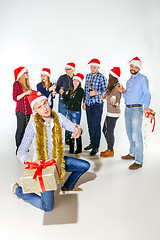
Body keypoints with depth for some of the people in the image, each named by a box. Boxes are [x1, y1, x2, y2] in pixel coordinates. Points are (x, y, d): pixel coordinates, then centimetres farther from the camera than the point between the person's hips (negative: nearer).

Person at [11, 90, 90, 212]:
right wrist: (26, 159, -39)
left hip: (58, 160, 5)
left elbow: (73, 127, -12)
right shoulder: (33, 125, -20)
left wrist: (78, 130, -37)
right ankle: (18, 189, 14)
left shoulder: (58, 117, -8)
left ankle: (68, 186, 34)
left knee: (85, 166, 8)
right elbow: (21, 150, -16)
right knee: (47, 207, -10)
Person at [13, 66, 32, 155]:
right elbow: (15, 98, -11)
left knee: (24, 129, 9)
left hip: (28, 109, 7)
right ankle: (18, 149, 4)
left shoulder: (27, 83, 15)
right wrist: (25, 93, -20)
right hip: (21, 110, -7)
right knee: (20, 130, -4)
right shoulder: (16, 83, -6)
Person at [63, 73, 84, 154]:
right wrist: (65, 94, -6)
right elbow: (65, 100, 10)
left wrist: (68, 102, 0)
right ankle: (71, 148, 19)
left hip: (76, 112, -6)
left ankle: (79, 148, 9)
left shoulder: (80, 90, -5)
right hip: (69, 111, 6)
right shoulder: (70, 90, 14)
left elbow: (75, 100, -15)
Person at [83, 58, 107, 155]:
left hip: (97, 104, -6)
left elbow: (105, 90, -5)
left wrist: (96, 93, -21)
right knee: (90, 125, 13)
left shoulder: (102, 77, -6)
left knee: (96, 126, -3)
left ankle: (96, 147, 8)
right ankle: (92, 143, 28)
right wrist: (84, 102, 15)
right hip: (88, 104, 6)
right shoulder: (88, 76, 12)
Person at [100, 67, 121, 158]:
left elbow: (117, 103, -18)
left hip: (113, 114, -10)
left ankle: (111, 151, 16)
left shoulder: (117, 87, -16)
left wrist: (114, 102, -37)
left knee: (110, 132, 0)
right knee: (105, 130, 16)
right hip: (110, 113, 10)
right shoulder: (112, 86, 10)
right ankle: (109, 148, 30)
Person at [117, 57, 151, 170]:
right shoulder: (129, 81, 20)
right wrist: (123, 92, 5)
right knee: (130, 134, 16)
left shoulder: (143, 78, -2)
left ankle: (139, 161, -1)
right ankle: (132, 154, 33)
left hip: (137, 109, -8)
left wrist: (146, 106, -24)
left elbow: (147, 94, -9)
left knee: (136, 136, -9)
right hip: (127, 109, 8)